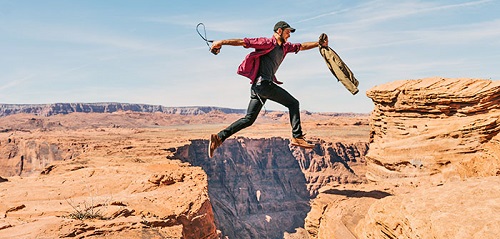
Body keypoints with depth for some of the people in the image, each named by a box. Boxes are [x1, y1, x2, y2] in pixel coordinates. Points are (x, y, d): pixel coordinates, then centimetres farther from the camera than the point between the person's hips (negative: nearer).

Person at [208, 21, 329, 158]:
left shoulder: (285, 47, 23)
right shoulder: (267, 43, -3)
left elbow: (302, 46, 32)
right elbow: (244, 42, -8)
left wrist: (319, 43, 23)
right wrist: (221, 42, -12)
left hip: (258, 86, 9)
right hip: (262, 82, -9)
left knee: (249, 119, 7)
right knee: (293, 103, -7)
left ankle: (219, 137, 4)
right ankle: (297, 137, -9)